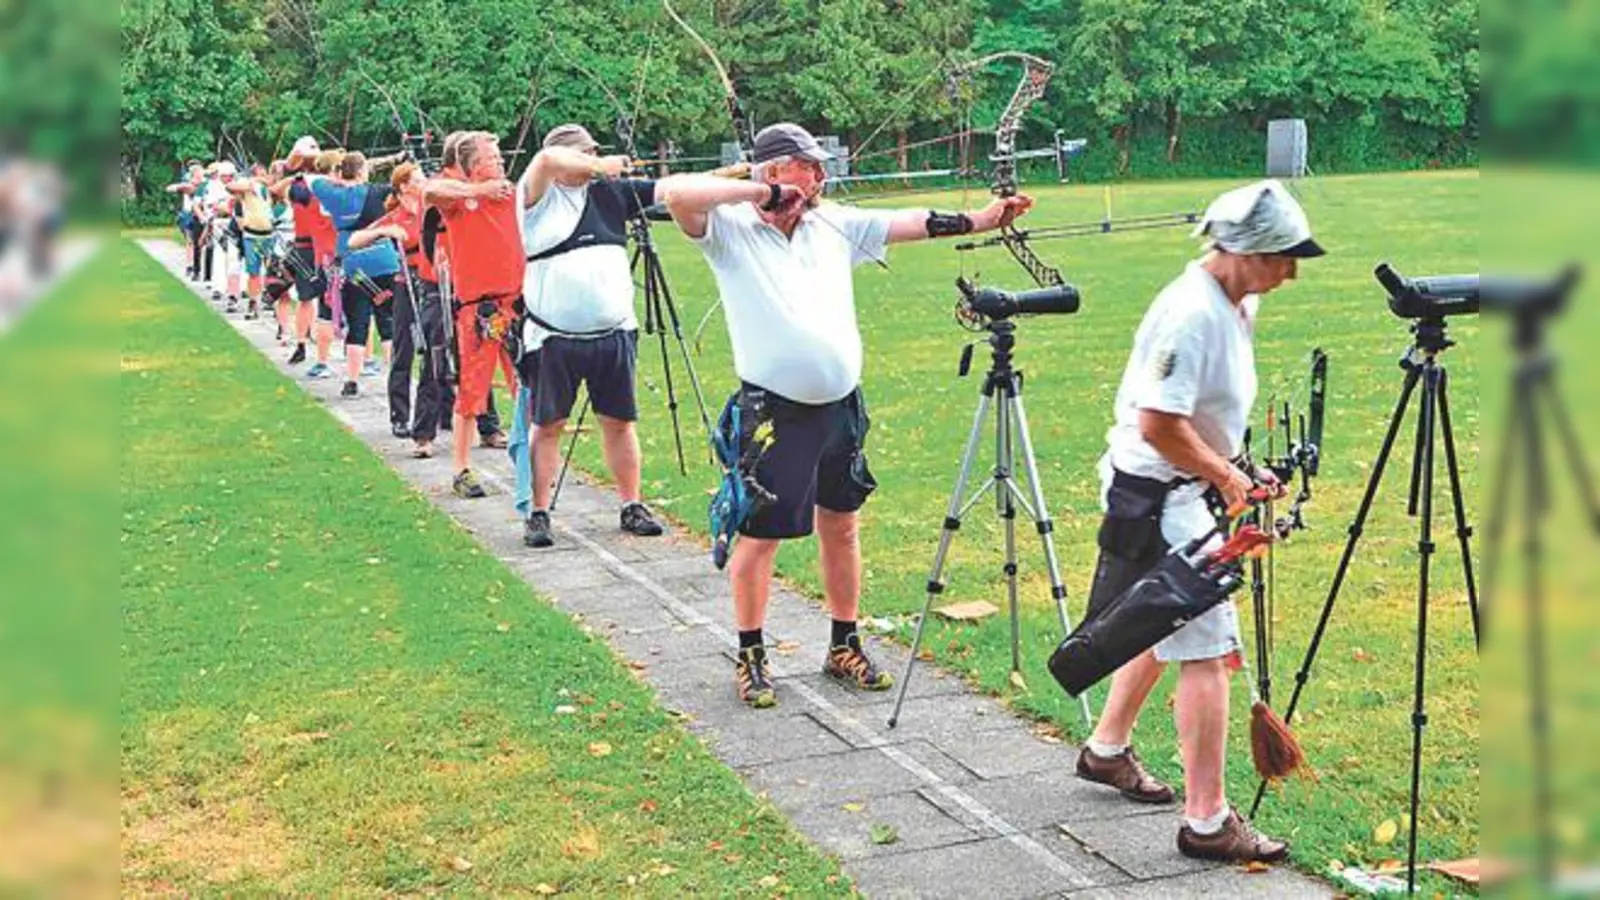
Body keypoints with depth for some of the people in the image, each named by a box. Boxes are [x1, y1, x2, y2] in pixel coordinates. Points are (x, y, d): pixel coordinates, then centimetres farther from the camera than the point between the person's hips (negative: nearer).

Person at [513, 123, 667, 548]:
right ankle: (538, 513, 9)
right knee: (548, 426, 3)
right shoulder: (539, 196, -3)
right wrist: (601, 167, -10)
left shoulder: (611, 192, 9)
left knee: (619, 422, 9)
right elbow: (548, 159, -22)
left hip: (614, 333, 4)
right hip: (553, 338, -3)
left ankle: (632, 506, 19)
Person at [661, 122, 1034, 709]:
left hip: (841, 406, 6)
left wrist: (982, 219, 1)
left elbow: (911, 223, 9)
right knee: (760, 535, 2)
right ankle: (750, 656, 17)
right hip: (773, 412, -6)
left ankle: (844, 647, 28)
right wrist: (761, 193, -18)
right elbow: (678, 195, -23)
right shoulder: (730, 228, -6)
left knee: (841, 527, 14)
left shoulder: (834, 224, 9)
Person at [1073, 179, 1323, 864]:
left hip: (1187, 492, 10)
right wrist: (1228, 476, -15)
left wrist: (1236, 470, 11)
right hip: (1157, 496, -10)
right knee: (1207, 651, -9)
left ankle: (1107, 750, 43)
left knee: (1168, 627, 23)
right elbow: (1159, 424, -28)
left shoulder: (1238, 301, 5)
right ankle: (1207, 822, -4)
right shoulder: (1191, 313, -25)